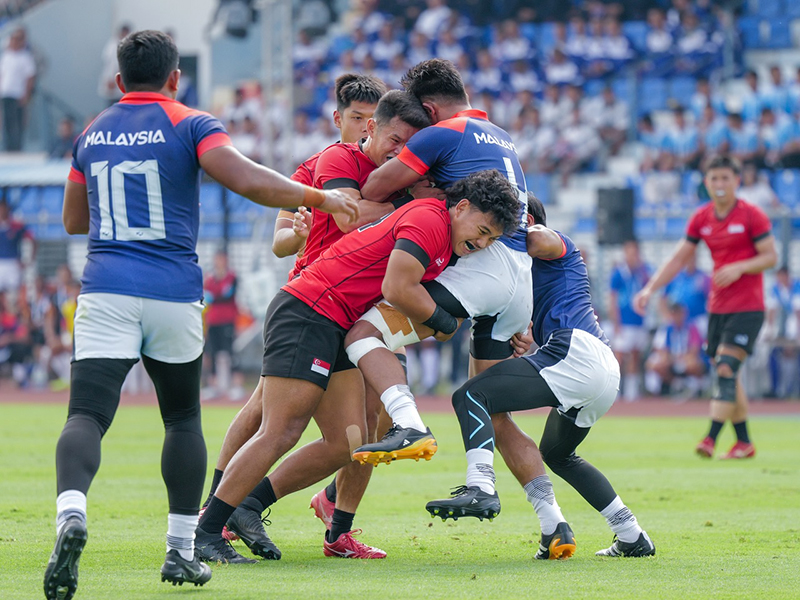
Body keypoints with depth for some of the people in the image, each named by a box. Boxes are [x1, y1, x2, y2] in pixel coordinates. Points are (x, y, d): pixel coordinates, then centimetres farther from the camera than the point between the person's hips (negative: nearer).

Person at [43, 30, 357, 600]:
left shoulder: (92, 135, 14)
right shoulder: (191, 126, 1)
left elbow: (74, 220, 25)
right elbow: (250, 182, -14)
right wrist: (320, 197, -3)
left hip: (106, 293, 1)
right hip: (174, 296, -1)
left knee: (86, 417, -10)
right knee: (183, 419, 18)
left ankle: (71, 512, -39)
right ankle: (181, 550, 16)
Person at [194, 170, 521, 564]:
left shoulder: (446, 243, 18)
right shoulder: (430, 219, -13)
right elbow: (397, 289, -21)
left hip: (338, 331, 10)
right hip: (307, 313, -10)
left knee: (347, 446, 2)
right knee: (281, 434, -15)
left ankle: (246, 505, 9)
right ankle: (204, 533, -13)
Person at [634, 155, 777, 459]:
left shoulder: (752, 216, -7)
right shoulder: (701, 218, 8)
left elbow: (771, 257, -7)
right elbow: (678, 258, 11)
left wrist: (739, 268, -23)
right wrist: (650, 289, 2)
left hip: (747, 307, -6)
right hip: (717, 306, 6)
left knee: (726, 369, -17)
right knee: (727, 376, 7)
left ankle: (711, 438, -23)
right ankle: (744, 443, 16)